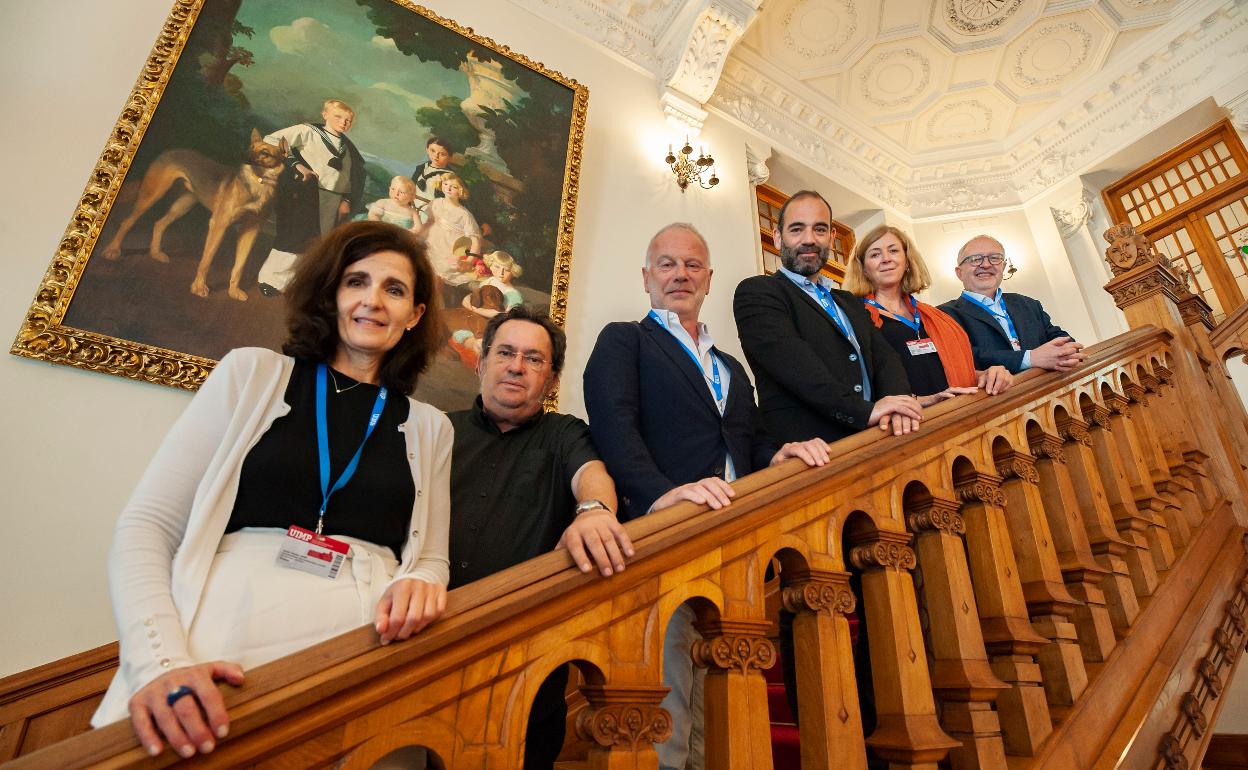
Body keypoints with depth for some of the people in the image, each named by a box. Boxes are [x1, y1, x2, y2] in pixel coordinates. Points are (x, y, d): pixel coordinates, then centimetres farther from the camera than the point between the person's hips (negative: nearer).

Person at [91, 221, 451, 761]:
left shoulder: (429, 428, 10)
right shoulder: (251, 373, 5)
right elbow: (146, 525, 1)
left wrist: (418, 584, -11)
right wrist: (160, 660, -13)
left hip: (360, 662, 2)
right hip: (219, 653, -2)